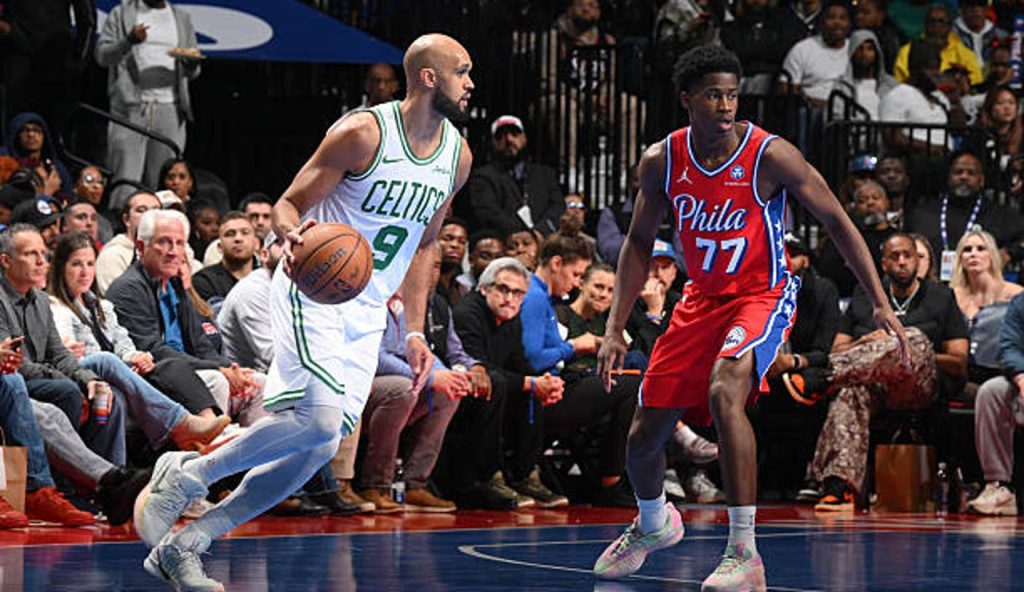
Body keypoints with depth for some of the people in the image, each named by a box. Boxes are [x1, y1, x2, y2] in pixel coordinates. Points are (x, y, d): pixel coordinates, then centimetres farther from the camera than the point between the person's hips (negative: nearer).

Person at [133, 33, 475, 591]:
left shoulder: (457, 157, 6)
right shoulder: (363, 133, -14)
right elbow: (289, 204, -9)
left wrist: (414, 331, 16)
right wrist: (293, 237, -32)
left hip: (367, 311, 7)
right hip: (313, 291, -7)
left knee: (317, 450, -2)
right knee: (320, 418, -26)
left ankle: (182, 545, 6)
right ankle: (187, 475, -6)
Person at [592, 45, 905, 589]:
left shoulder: (770, 155, -19)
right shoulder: (662, 161, -8)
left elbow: (837, 222, -11)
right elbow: (639, 244, 5)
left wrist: (880, 303, -15)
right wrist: (614, 328, -1)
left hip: (763, 295, -5)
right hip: (702, 298, 5)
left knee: (724, 390, -35)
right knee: (643, 438, 7)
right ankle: (654, 524, 43)